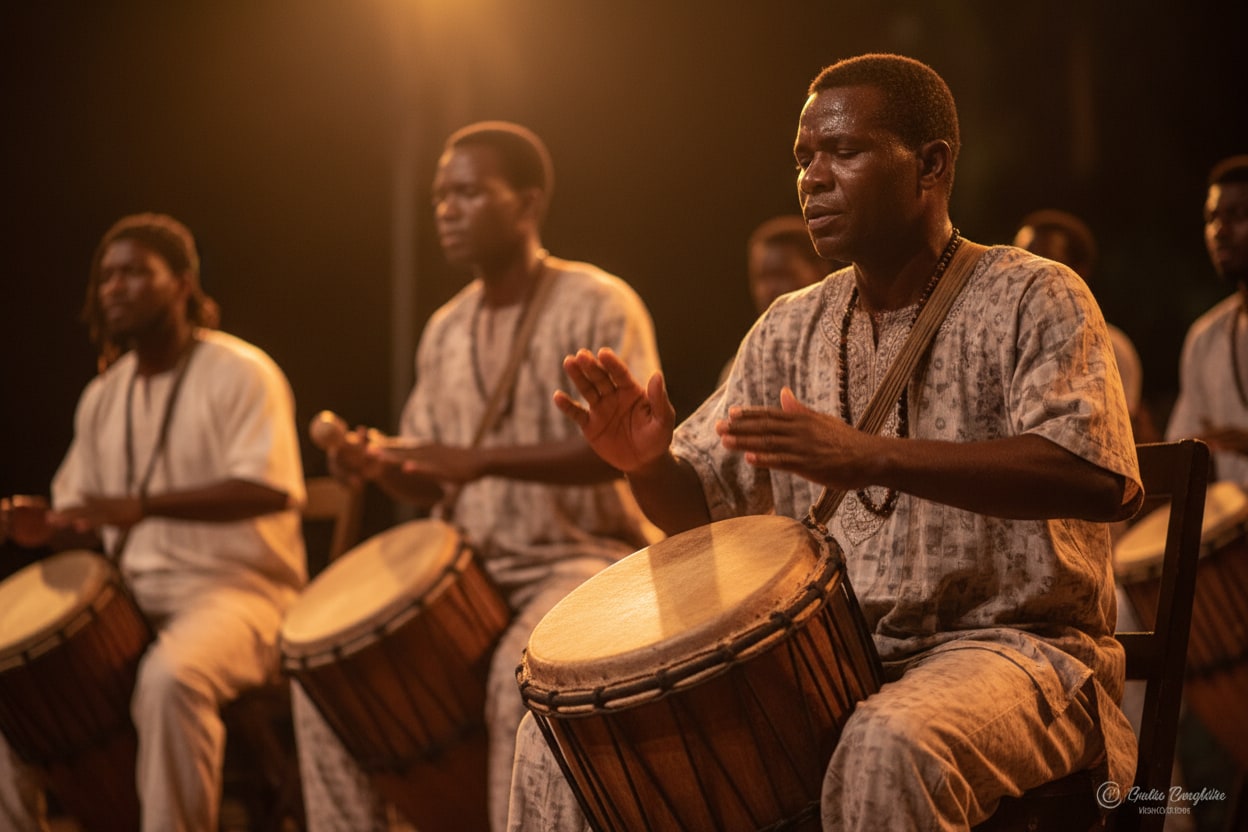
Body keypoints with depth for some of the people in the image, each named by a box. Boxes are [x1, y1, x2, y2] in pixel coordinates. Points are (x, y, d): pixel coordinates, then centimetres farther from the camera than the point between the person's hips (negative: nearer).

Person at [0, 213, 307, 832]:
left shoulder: (239, 373, -7)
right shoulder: (104, 396, 14)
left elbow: (270, 490, -21)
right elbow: (85, 519, 19)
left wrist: (144, 505, -30)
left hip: (235, 587, -7)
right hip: (130, 595, 7)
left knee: (169, 676, -37)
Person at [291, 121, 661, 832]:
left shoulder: (598, 306, -9)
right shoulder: (446, 331, 13)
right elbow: (430, 485, 16)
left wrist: (483, 460, -31)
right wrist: (377, 467, -8)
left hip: (588, 554, -7)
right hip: (478, 562, 7)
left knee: (522, 679, -35)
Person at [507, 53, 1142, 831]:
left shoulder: (1033, 298, -6)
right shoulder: (790, 330, 12)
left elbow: (1101, 478, -24)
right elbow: (699, 508, 14)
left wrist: (870, 457, -34)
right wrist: (647, 463, -12)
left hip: (1008, 643, -6)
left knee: (888, 752, -40)